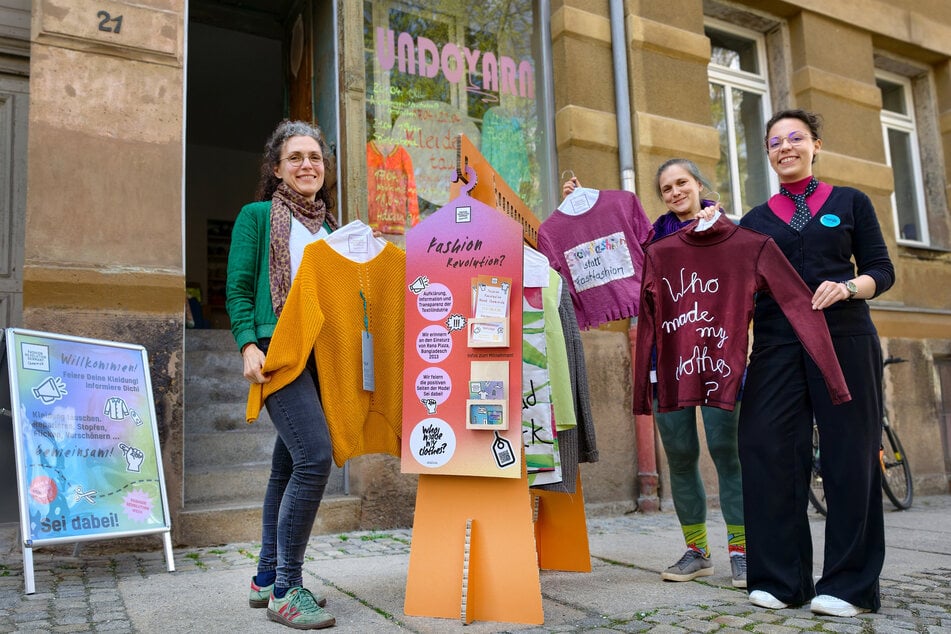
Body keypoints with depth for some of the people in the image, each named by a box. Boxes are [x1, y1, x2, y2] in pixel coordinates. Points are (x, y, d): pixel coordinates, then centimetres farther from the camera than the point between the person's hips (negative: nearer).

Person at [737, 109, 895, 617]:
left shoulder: (850, 203, 11)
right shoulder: (755, 220, 15)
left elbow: (881, 271, 6)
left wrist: (847, 287, -13)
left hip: (844, 337, -1)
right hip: (776, 342, 2)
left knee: (848, 453, -2)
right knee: (768, 447, -7)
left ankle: (850, 583, 9)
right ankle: (781, 579, 4)